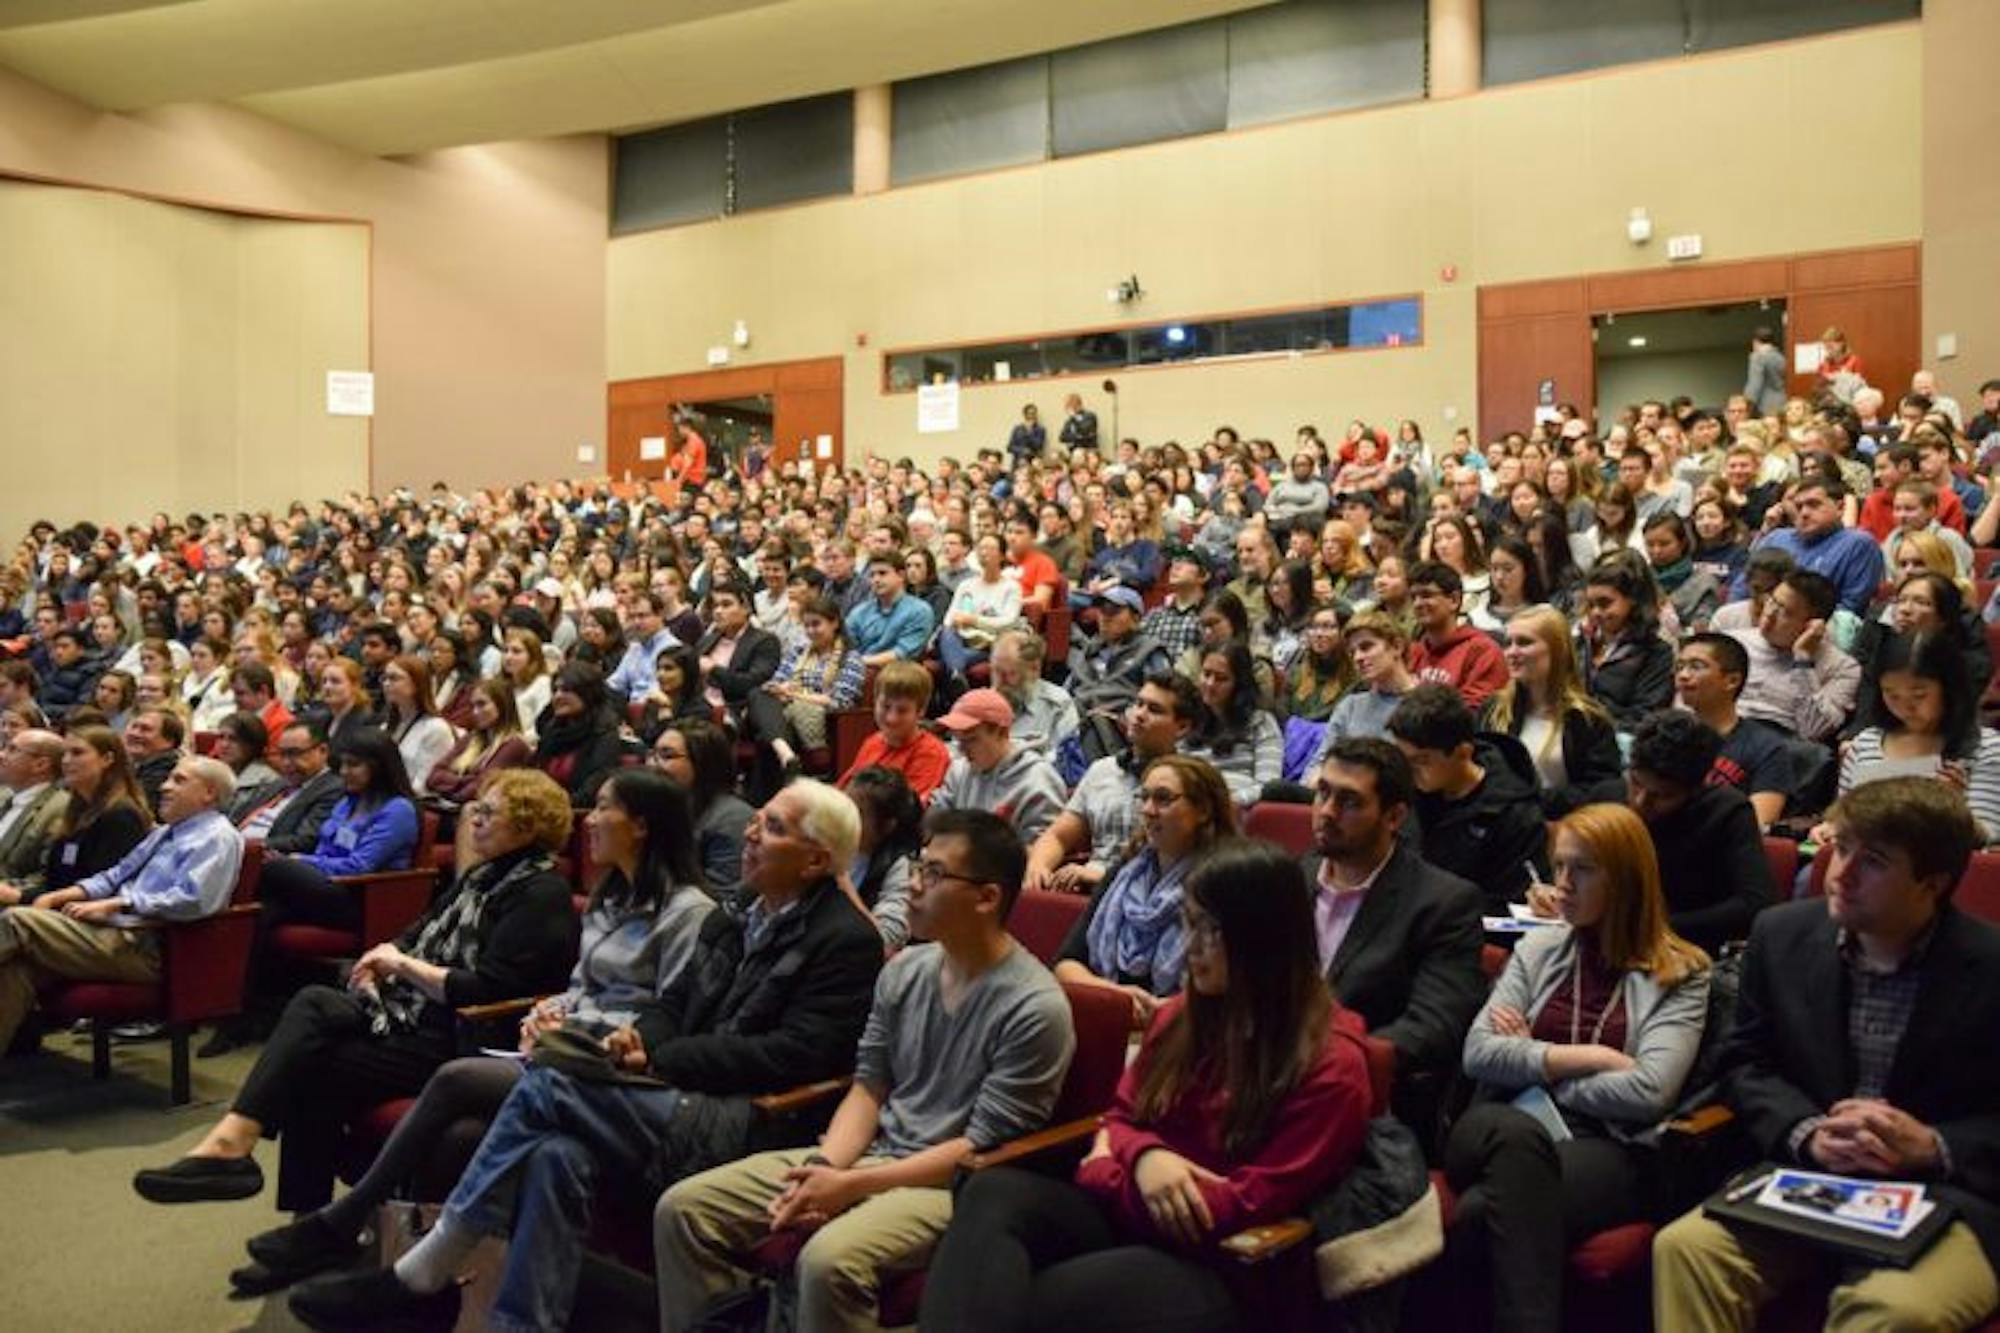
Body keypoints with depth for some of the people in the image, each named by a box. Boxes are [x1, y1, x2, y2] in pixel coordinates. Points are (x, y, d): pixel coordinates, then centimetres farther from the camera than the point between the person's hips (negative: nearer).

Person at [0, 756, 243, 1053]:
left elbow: (190, 900, -19)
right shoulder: (165, 832, 26)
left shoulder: (217, 837, -5)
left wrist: (111, 905, -16)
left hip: (147, 948, -8)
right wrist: (65, 894, 9)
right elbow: (118, 874, 28)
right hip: (122, 928, 8)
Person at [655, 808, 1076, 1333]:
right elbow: (868, 1088, 10)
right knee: (681, 1208, -4)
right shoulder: (904, 970, 6)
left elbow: (981, 1148, -16)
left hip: (951, 1182, -7)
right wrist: (824, 1167, -10)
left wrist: (852, 1186, -18)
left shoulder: (1035, 1009, -16)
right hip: (869, 1154, 7)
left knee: (830, 1260, -36)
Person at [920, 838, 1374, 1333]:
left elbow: (1254, 1204, -13)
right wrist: (1143, 1156, -9)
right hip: (1127, 1215, 6)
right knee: (993, 1192, -27)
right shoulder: (1180, 1015, 12)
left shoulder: (1330, 1065, -10)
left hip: (1213, 1265, -6)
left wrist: (1111, 1170, -7)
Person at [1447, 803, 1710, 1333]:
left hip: (1612, 1152, -3)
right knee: (1515, 1133, -39)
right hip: (1512, 1132, 3)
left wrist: (1534, 1065, 0)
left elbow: (1649, 1092, -8)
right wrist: (1588, 1057, -7)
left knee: (1482, 1213, -37)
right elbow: (1478, 1053, 4)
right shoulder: (1538, 949, 17)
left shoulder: (1681, 974, 7)